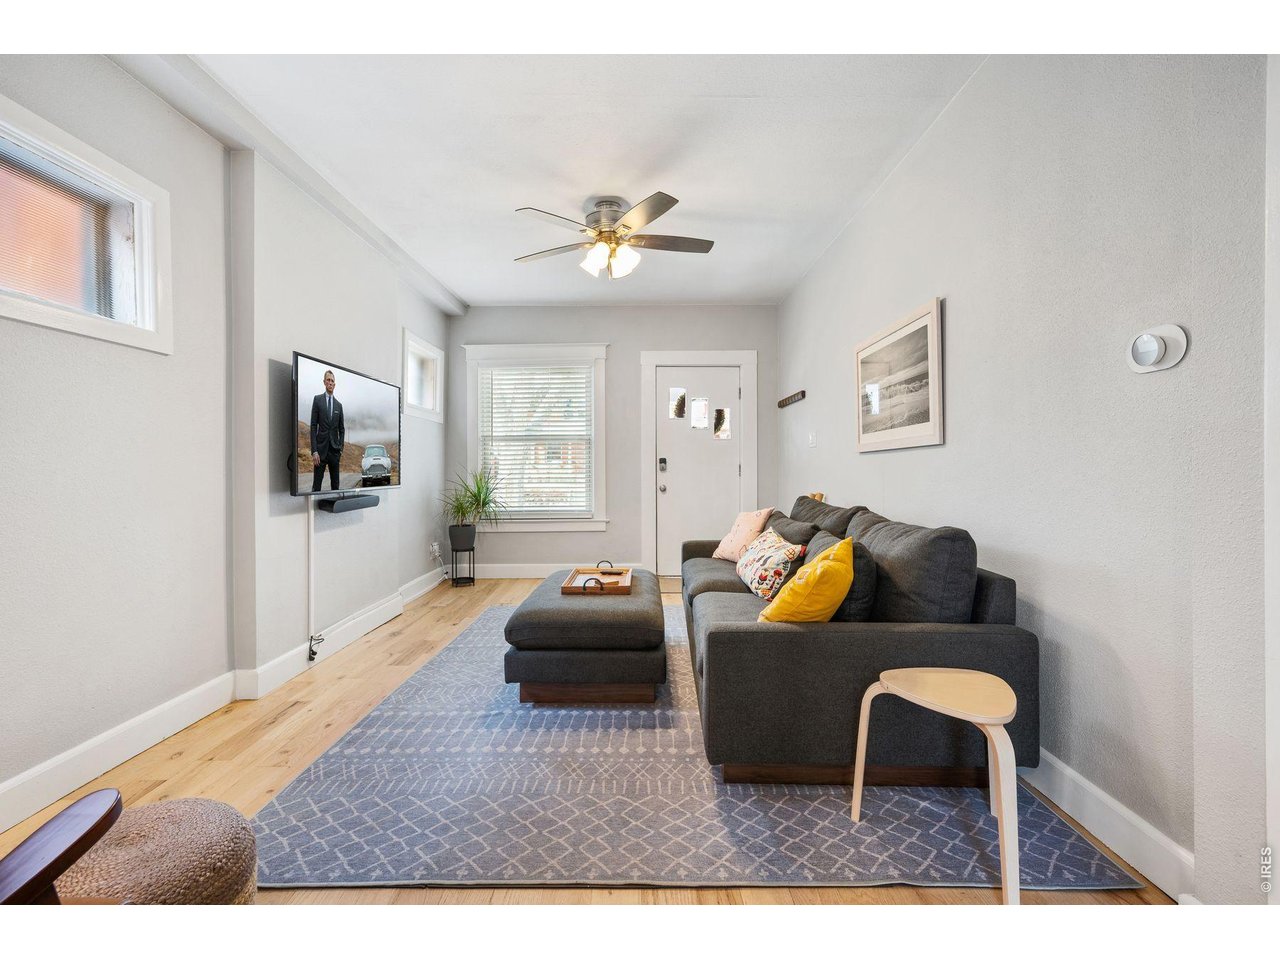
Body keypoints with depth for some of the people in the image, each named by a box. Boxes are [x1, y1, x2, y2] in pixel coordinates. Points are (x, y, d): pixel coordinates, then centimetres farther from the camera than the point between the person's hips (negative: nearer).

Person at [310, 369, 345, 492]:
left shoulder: (338, 405, 13)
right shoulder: (317, 399, 3)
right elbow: (313, 426, -2)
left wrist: (341, 450, 3)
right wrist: (314, 451, -10)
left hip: (335, 450, 3)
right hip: (321, 448, -3)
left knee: (335, 485, 6)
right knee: (317, 484, -5)